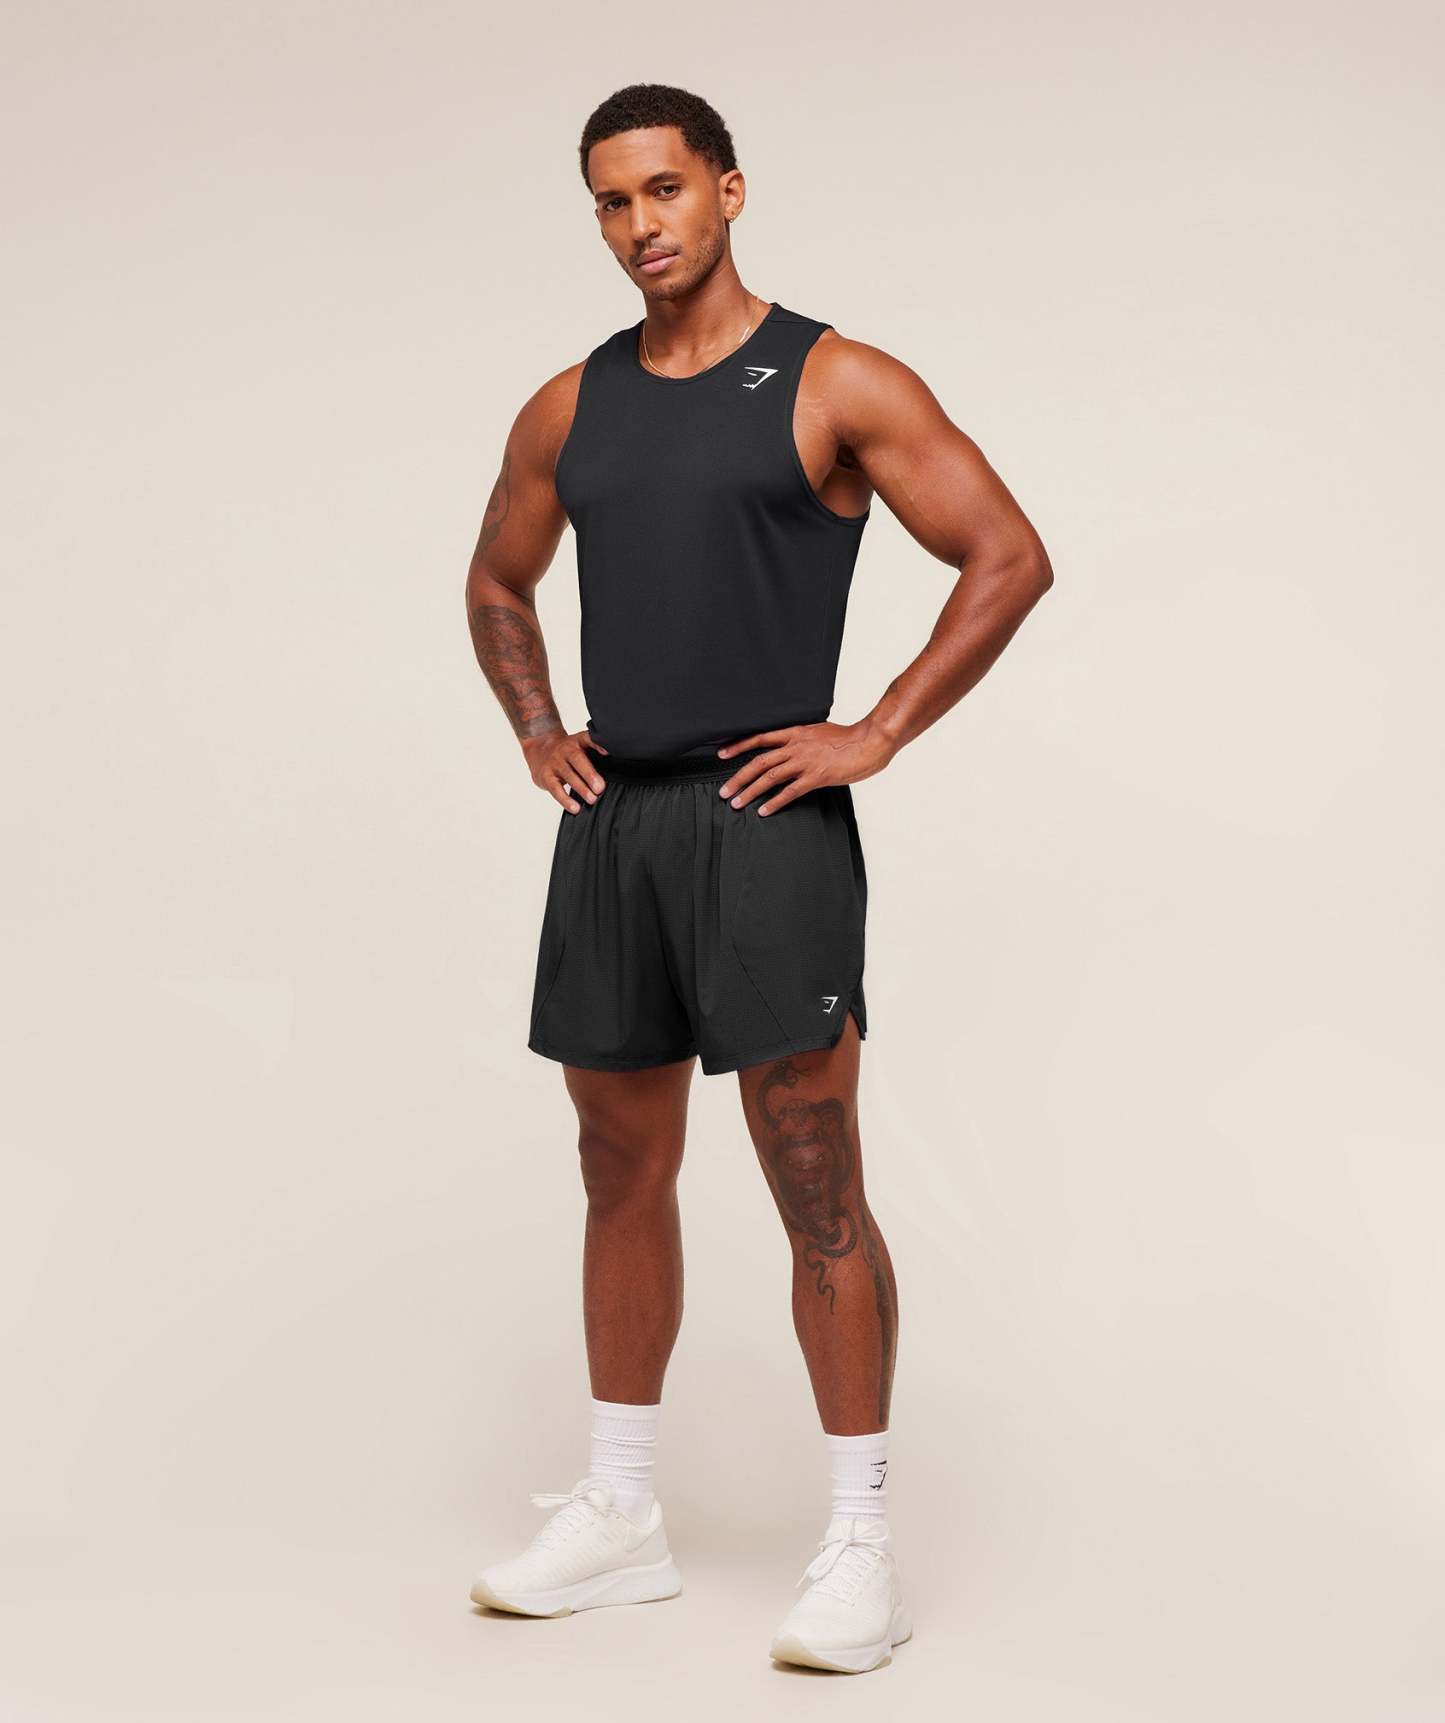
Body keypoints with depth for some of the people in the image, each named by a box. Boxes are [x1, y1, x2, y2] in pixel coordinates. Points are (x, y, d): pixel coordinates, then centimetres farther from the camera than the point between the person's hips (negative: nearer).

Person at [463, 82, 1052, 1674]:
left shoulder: (837, 386, -4)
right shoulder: (570, 408, 12)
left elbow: (1008, 558, -7)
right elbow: (498, 585, 27)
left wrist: (879, 736, -10)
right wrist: (537, 733, 12)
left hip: (762, 818, -6)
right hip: (609, 826, 6)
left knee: (816, 1190, -5)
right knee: (622, 1177, 11)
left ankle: (860, 1544, 3)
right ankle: (617, 1515, 22)